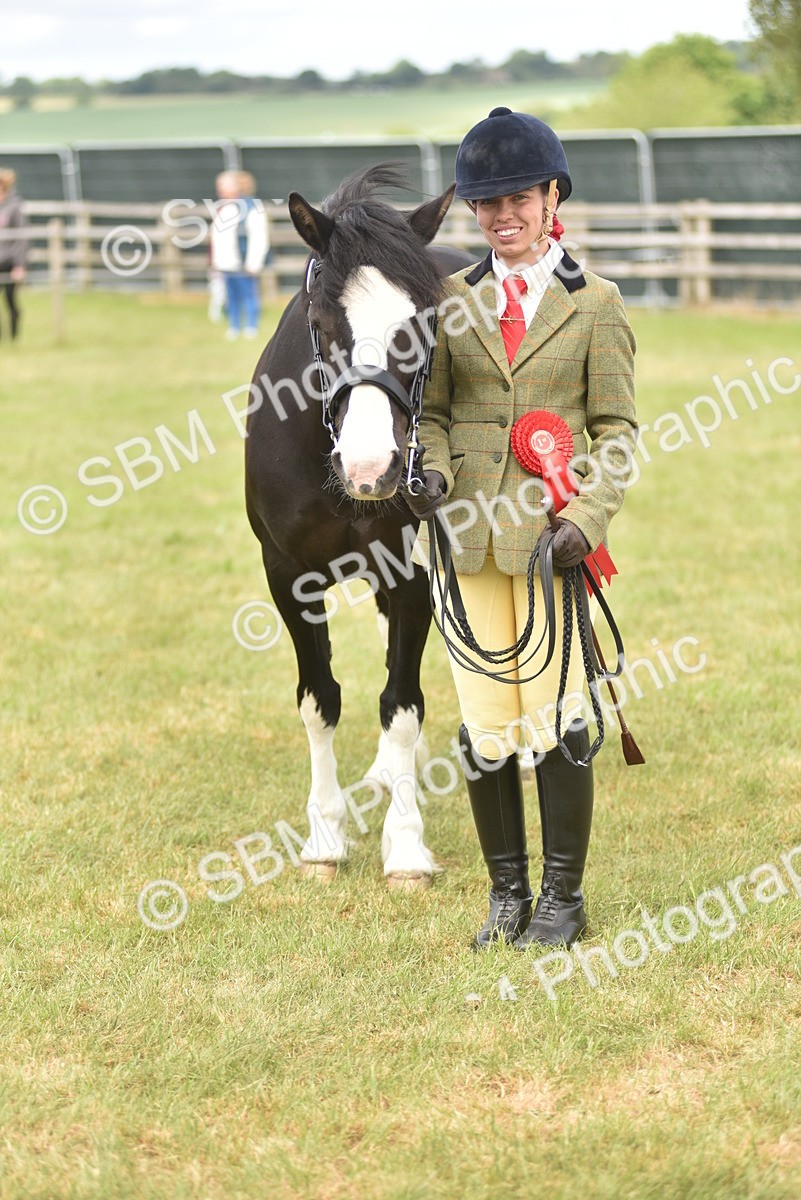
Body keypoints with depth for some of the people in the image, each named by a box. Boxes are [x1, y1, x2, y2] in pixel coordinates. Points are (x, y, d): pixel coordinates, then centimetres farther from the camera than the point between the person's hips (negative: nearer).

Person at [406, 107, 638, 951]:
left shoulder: (593, 304, 3)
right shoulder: (453, 300, 9)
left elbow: (615, 428, 1)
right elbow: (432, 408, 11)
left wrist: (587, 516, -13)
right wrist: (431, 471, -10)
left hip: (552, 534, -2)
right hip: (469, 533, 2)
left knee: (555, 713, -1)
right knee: (485, 720, 5)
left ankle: (562, 895, 13)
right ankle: (507, 891, 18)